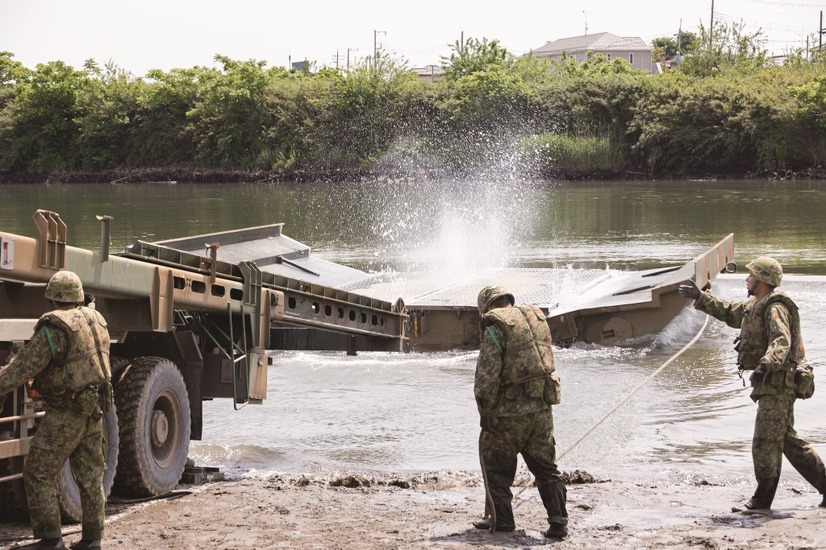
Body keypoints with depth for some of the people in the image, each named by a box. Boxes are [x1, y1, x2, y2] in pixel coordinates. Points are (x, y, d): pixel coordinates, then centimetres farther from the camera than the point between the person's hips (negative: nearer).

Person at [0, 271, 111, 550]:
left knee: (38, 474, -1)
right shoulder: (95, 320, 8)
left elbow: (24, 367, -20)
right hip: (94, 407, 8)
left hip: (65, 412, -8)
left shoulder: (55, 328, -17)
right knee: (90, 475, 12)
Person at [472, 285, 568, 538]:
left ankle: (501, 519, 15)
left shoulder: (495, 328, -10)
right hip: (542, 409, 6)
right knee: (546, 468, 11)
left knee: (496, 465, 12)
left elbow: (487, 376, -13)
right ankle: (558, 522, 5)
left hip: (510, 411, -6)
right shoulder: (537, 318, 11)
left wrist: (485, 412, -6)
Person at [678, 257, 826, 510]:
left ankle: (763, 499, -1)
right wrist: (700, 297, 34)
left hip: (778, 383, -10)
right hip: (770, 383, 10)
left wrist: (765, 365, -47)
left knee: (765, 442, -6)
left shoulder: (775, 307, -16)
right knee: (787, 440, 13)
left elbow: (781, 341, -32)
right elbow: (730, 313, 34)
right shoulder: (755, 305, 16)